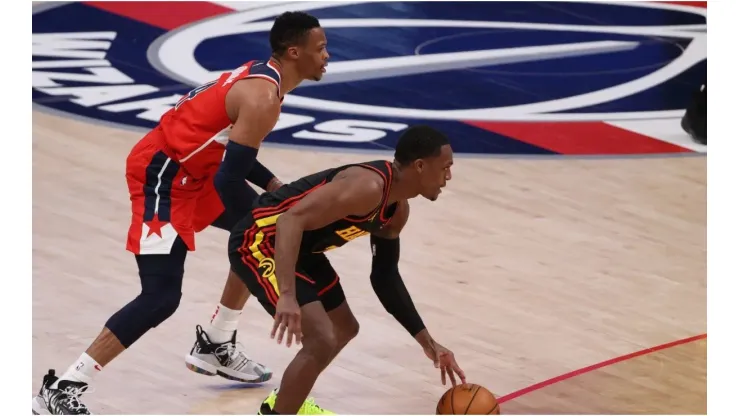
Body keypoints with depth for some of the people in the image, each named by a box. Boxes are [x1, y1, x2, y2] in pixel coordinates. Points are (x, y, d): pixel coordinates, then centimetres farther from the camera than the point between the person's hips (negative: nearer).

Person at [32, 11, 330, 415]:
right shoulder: (264, 98, -20)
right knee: (161, 297, -18)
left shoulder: (261, 77, 11)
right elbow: (229, 180, -24)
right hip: (161, 173, -11)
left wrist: (275, 187, 11)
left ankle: (214, 346, 29)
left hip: (190, 168, 11)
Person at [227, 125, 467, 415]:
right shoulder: (368, 187, -28)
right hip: (261, 241, -11)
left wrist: (427, 342, 13)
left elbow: (385, 277, 15)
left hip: (300, 248, 11)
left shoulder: (397, 210, 4)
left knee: (345, 330, 24)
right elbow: (292, 219, -37)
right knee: (322, 340, -21)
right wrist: (287, 295, -47)